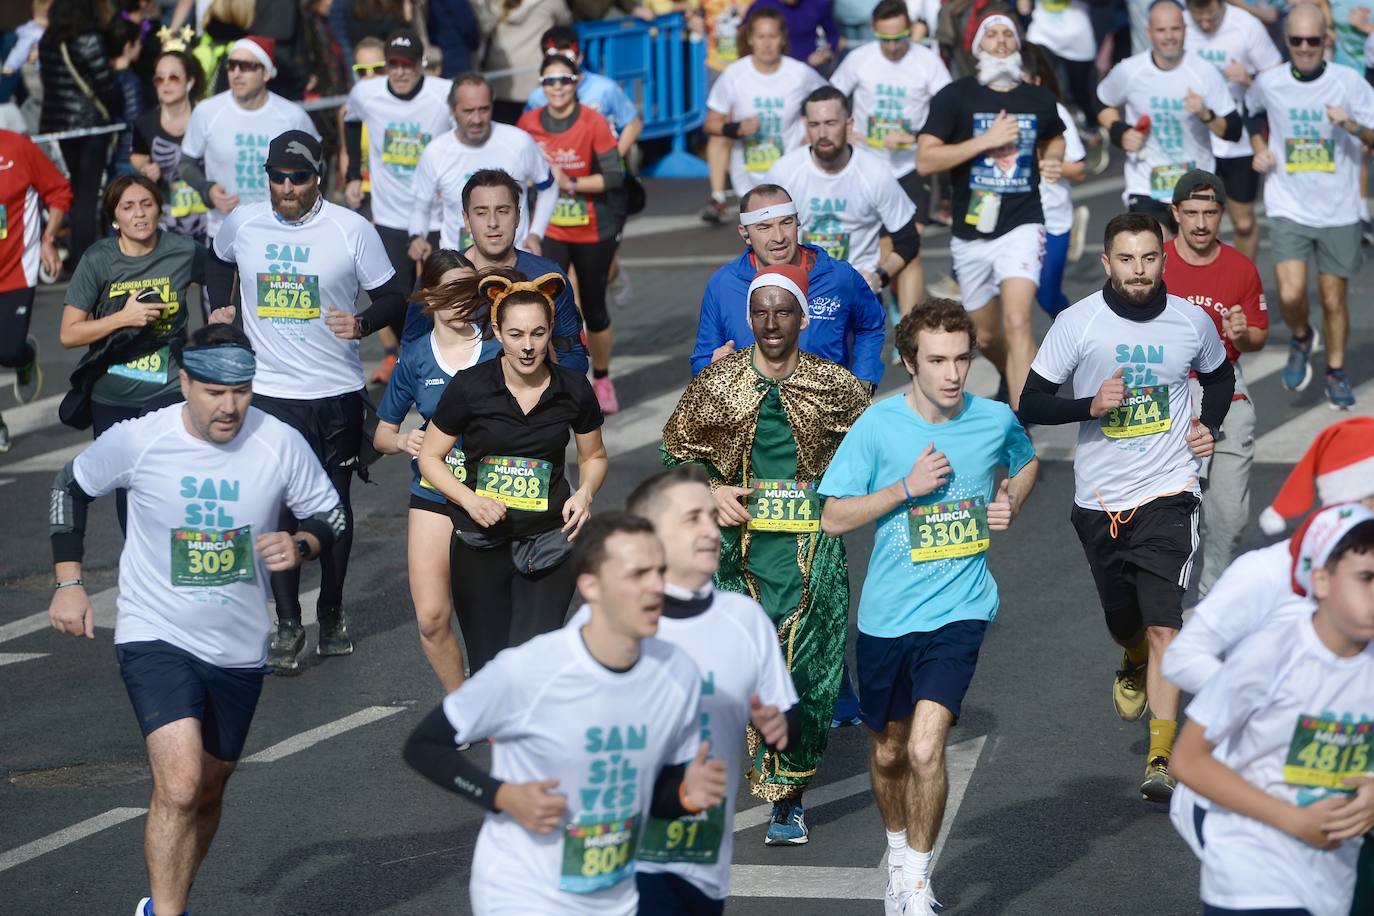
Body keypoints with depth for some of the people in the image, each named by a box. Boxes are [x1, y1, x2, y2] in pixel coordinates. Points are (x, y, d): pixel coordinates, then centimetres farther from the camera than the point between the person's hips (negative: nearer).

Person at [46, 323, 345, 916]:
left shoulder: (280, 443, -10)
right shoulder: (138, 440, -13)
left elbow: (329, 513, 4)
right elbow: (71, 488, 6)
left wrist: (300, 547, -18)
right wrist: (68, 583, 3)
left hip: (239, 647, 3)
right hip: (155, 638, -3)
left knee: (208, 792, 17)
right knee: (178, 787, -23)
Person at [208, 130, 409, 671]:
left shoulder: (351, 230, -8)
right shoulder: (243, 223, 0)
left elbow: (393, 296, -2)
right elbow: (220, 262, 24)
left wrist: (362, 323, -21)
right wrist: (224, 306, 8)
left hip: (337, 391, -1)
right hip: (269, 391, 1)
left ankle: (332, 615, 26)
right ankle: (287, 624, 3)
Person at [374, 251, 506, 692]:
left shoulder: (498, 348, -4)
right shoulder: (415, 358, 2)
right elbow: (382, 433, 11)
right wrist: (404, 441, -12)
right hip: (434, 500, 2)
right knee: (432, 619, -4)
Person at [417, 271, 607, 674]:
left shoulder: (573, 390, -3)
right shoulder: (469, 387, -8)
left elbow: (594, 457, 14)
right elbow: (430, 457, 2)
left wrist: (585, 493, -7)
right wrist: (470, 500, -15)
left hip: (549, 545, 0)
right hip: (482, 546, 0)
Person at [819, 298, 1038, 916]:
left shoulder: (995, 420, -2)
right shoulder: (878, 425, -8)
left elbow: (1026, 462, 22)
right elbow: (833, 518, -7)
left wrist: (1010, 504, 2)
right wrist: (908, 486, -17)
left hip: (958, 612, -1)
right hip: (885, 616, 1)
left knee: (925, 748, -18)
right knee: (888, 753, 16)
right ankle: (898, 848, 46)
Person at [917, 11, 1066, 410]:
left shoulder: (1039, 100, 5)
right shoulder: (954, 96, -4)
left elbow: (1055, 137, 28)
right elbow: (925, 161, -12)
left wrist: (1053, 160, 5)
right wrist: (986, 140, -18)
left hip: (1021, 227, -1)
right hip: (970, 232, 1)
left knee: (1017, 322, -21)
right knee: (986, 336, 16)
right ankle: (1015, 379, 50)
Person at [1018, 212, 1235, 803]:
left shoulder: (1192, 321, -1)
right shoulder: (1077, 323, -7)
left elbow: (1220, 377, 21)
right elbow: (1030, 405, -5)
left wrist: (1209, 425, 3)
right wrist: (1091, 405, -21)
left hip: (1168, 493, -1)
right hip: (1099, 497, 1)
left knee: (1163, 625, -14)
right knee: (1122, 618, 18)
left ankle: (1161, 760, -12)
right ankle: (1135, 665, 56)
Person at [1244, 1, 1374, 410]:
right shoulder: (1269, 83, -4)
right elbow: (1253, 112, 19)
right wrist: (1259, 149, 3)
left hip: (1339, 211, 0)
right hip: (1289, 208, 0)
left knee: (1334, 299, 8)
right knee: (1290, 295, -13)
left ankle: (1336, 371, 31)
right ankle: (1301, 339, 20)